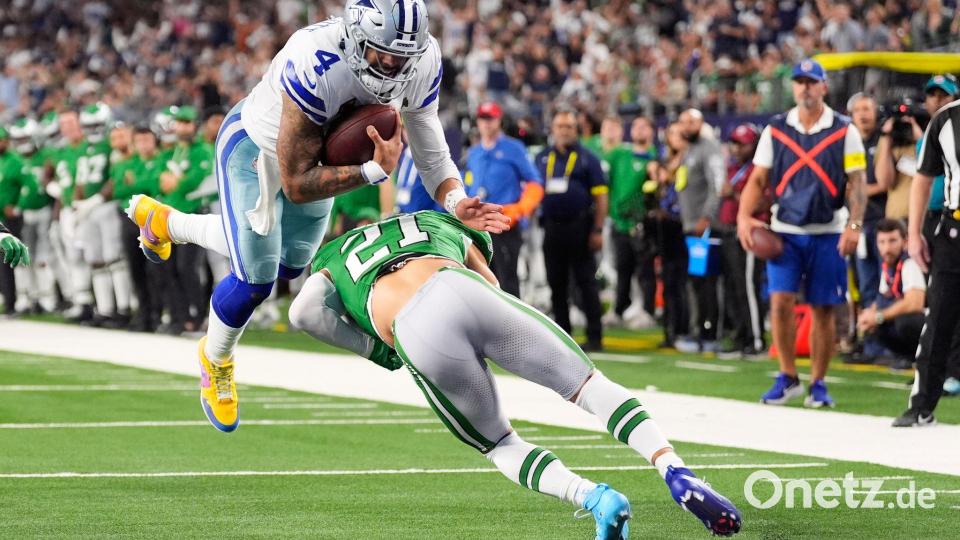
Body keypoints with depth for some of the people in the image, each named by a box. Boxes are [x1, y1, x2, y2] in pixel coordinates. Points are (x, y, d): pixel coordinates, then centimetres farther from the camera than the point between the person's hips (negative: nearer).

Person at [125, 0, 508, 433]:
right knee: (255, 279, -9)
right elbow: (297, 184, -38)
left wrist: (457, 202, -36)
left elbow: (432, 156, -16)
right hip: (255, 147, -7)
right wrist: (375, 170, -43)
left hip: (317, 149, 7)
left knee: (287, 266, 22)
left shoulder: (422, 63, -27)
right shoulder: (314, 65, -44)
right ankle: (216, 361, 25)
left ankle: (165, 223, 46)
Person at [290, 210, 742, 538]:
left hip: (415, 338, 0)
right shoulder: (444, 226, 41)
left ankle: (591, 496, -8)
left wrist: (375, 348, 27)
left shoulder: (332, 258, 38)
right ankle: (673, 470, -7)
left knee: (500, 445, 18)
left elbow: (304, 312, 16)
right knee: (585, 382, 13)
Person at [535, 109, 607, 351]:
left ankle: (594, 336, -3)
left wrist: (597, 230, -10)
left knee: (586, 282, -4)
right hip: (552, 228, 4)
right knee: (556, 284, 8)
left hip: (579, 228, -4)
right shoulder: (542, 158, 13)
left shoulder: (586, 159, 1)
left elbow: (600, 195, -3)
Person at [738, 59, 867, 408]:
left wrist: (854, 225, -13)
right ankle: (787, 378, 2)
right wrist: (744, 216, -7)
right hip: (785, 231, 1)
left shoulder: (844, 131, 1)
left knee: (823, 309, 2)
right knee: (781, 301, -11)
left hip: (828, 233, -1)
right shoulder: (775, 130, 6)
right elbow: (758, 179, 8)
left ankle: (818, 383, 13)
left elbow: (856, 183, -1)